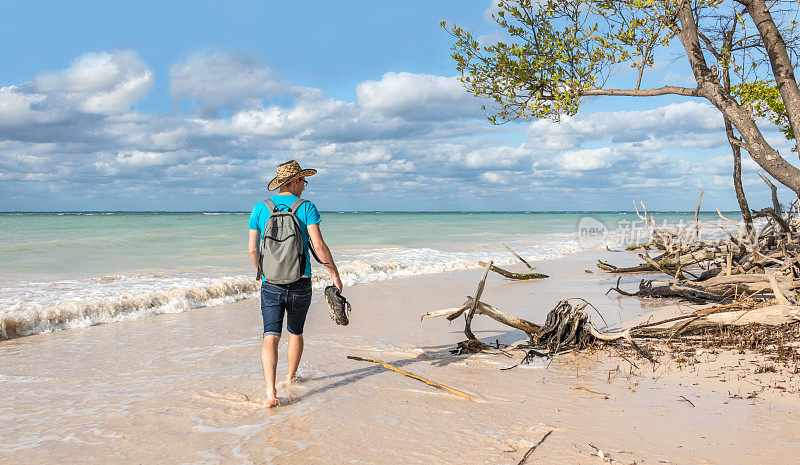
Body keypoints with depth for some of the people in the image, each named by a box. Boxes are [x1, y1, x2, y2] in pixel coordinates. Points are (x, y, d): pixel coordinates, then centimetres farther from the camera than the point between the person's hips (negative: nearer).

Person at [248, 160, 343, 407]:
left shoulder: (260, 208, 3)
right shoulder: (306, 208, -4)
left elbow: (252, 250, 5)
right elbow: (319, 245, -11)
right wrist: (334, 274, 0)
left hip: (271, 283, 1)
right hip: (300, 283, 0)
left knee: (271, 336, -5)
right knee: (296, 332, 20)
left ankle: (271, 390, -19)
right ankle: (291, 377, 37)